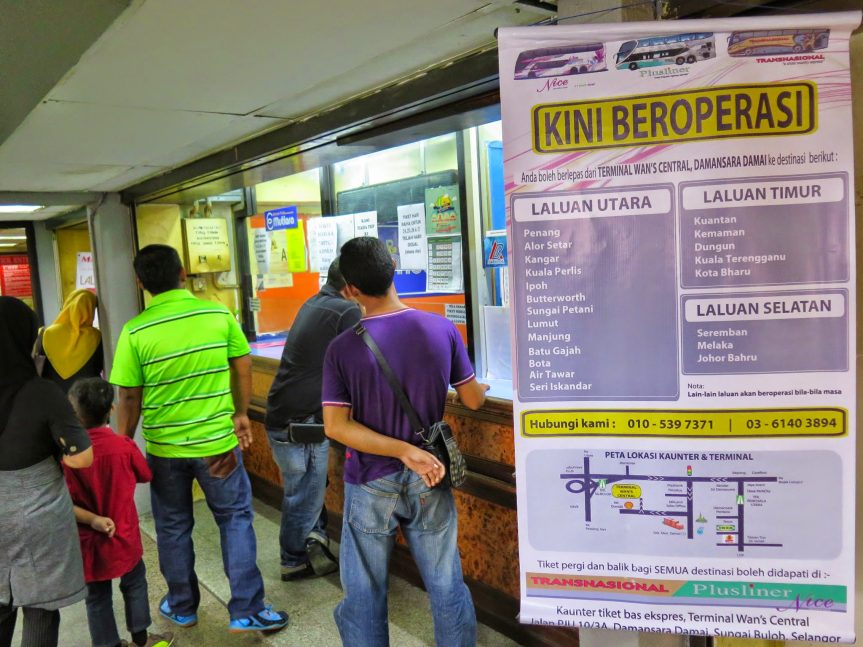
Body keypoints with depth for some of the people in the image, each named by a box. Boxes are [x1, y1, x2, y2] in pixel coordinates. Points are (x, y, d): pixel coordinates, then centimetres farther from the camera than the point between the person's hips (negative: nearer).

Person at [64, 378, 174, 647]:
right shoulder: (124, 445, -17)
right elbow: (145, 475, 2)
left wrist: (92, 520, -14)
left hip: (89, 540, 0)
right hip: (123, 536, 0)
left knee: (97, 597, 17)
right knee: (134, 584, 22)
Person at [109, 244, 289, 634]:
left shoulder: (135, 332, -11)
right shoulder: (219, 314, -9)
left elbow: (129, 398, -7)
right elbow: (242, 368, -2)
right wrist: (241, 414, 13)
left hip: (164, 448, 1)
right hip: (218, 441, 0)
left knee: (173, 527, 18)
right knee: (235, 520, 13)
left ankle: (182, 608, 35)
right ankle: (246, 611, 17)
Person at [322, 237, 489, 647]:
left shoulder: (342, 348, -13)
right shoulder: (441, 329, -10)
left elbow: (336, 427, -16)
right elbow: (474, 400, -1)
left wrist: (407, 452, -17)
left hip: (370, 484, -1)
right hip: (429, 481, 2)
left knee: (363, 595, 14)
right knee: (447, 588, 15)